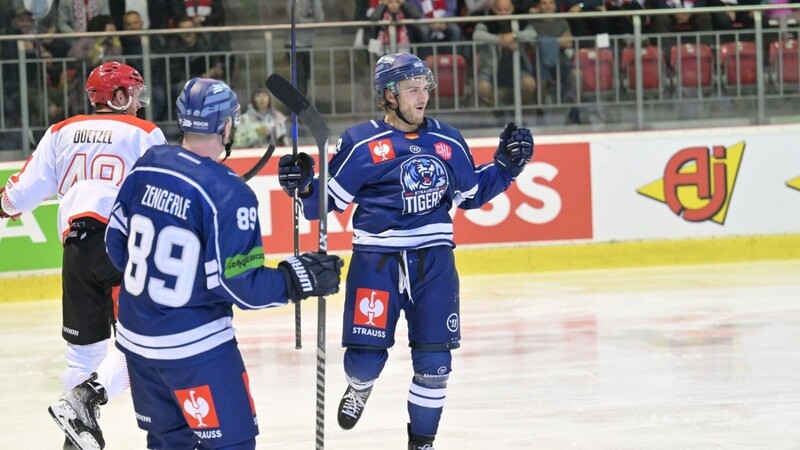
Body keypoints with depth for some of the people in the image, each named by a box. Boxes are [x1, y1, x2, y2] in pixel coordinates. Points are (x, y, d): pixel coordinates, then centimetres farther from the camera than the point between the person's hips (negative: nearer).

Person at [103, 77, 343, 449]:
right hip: (193, 347, -8)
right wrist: (299, 278, -6)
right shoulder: (229, 194, -20)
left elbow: (116, 243, 9)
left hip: (136, 335, 8)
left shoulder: (146, 167, 0)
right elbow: (240, 285, -19)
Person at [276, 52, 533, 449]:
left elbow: (470, 194, 20)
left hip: (434, 263, 3)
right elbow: (329, 201, -3)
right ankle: (359, 388, 33)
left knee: (434, 361, 2)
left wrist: (505, 165, 9)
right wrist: (304, 187, -21)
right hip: (376, 262, -3)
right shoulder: (361, 144, -6)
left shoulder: (448, 142, 7)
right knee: (365, 355, -5)